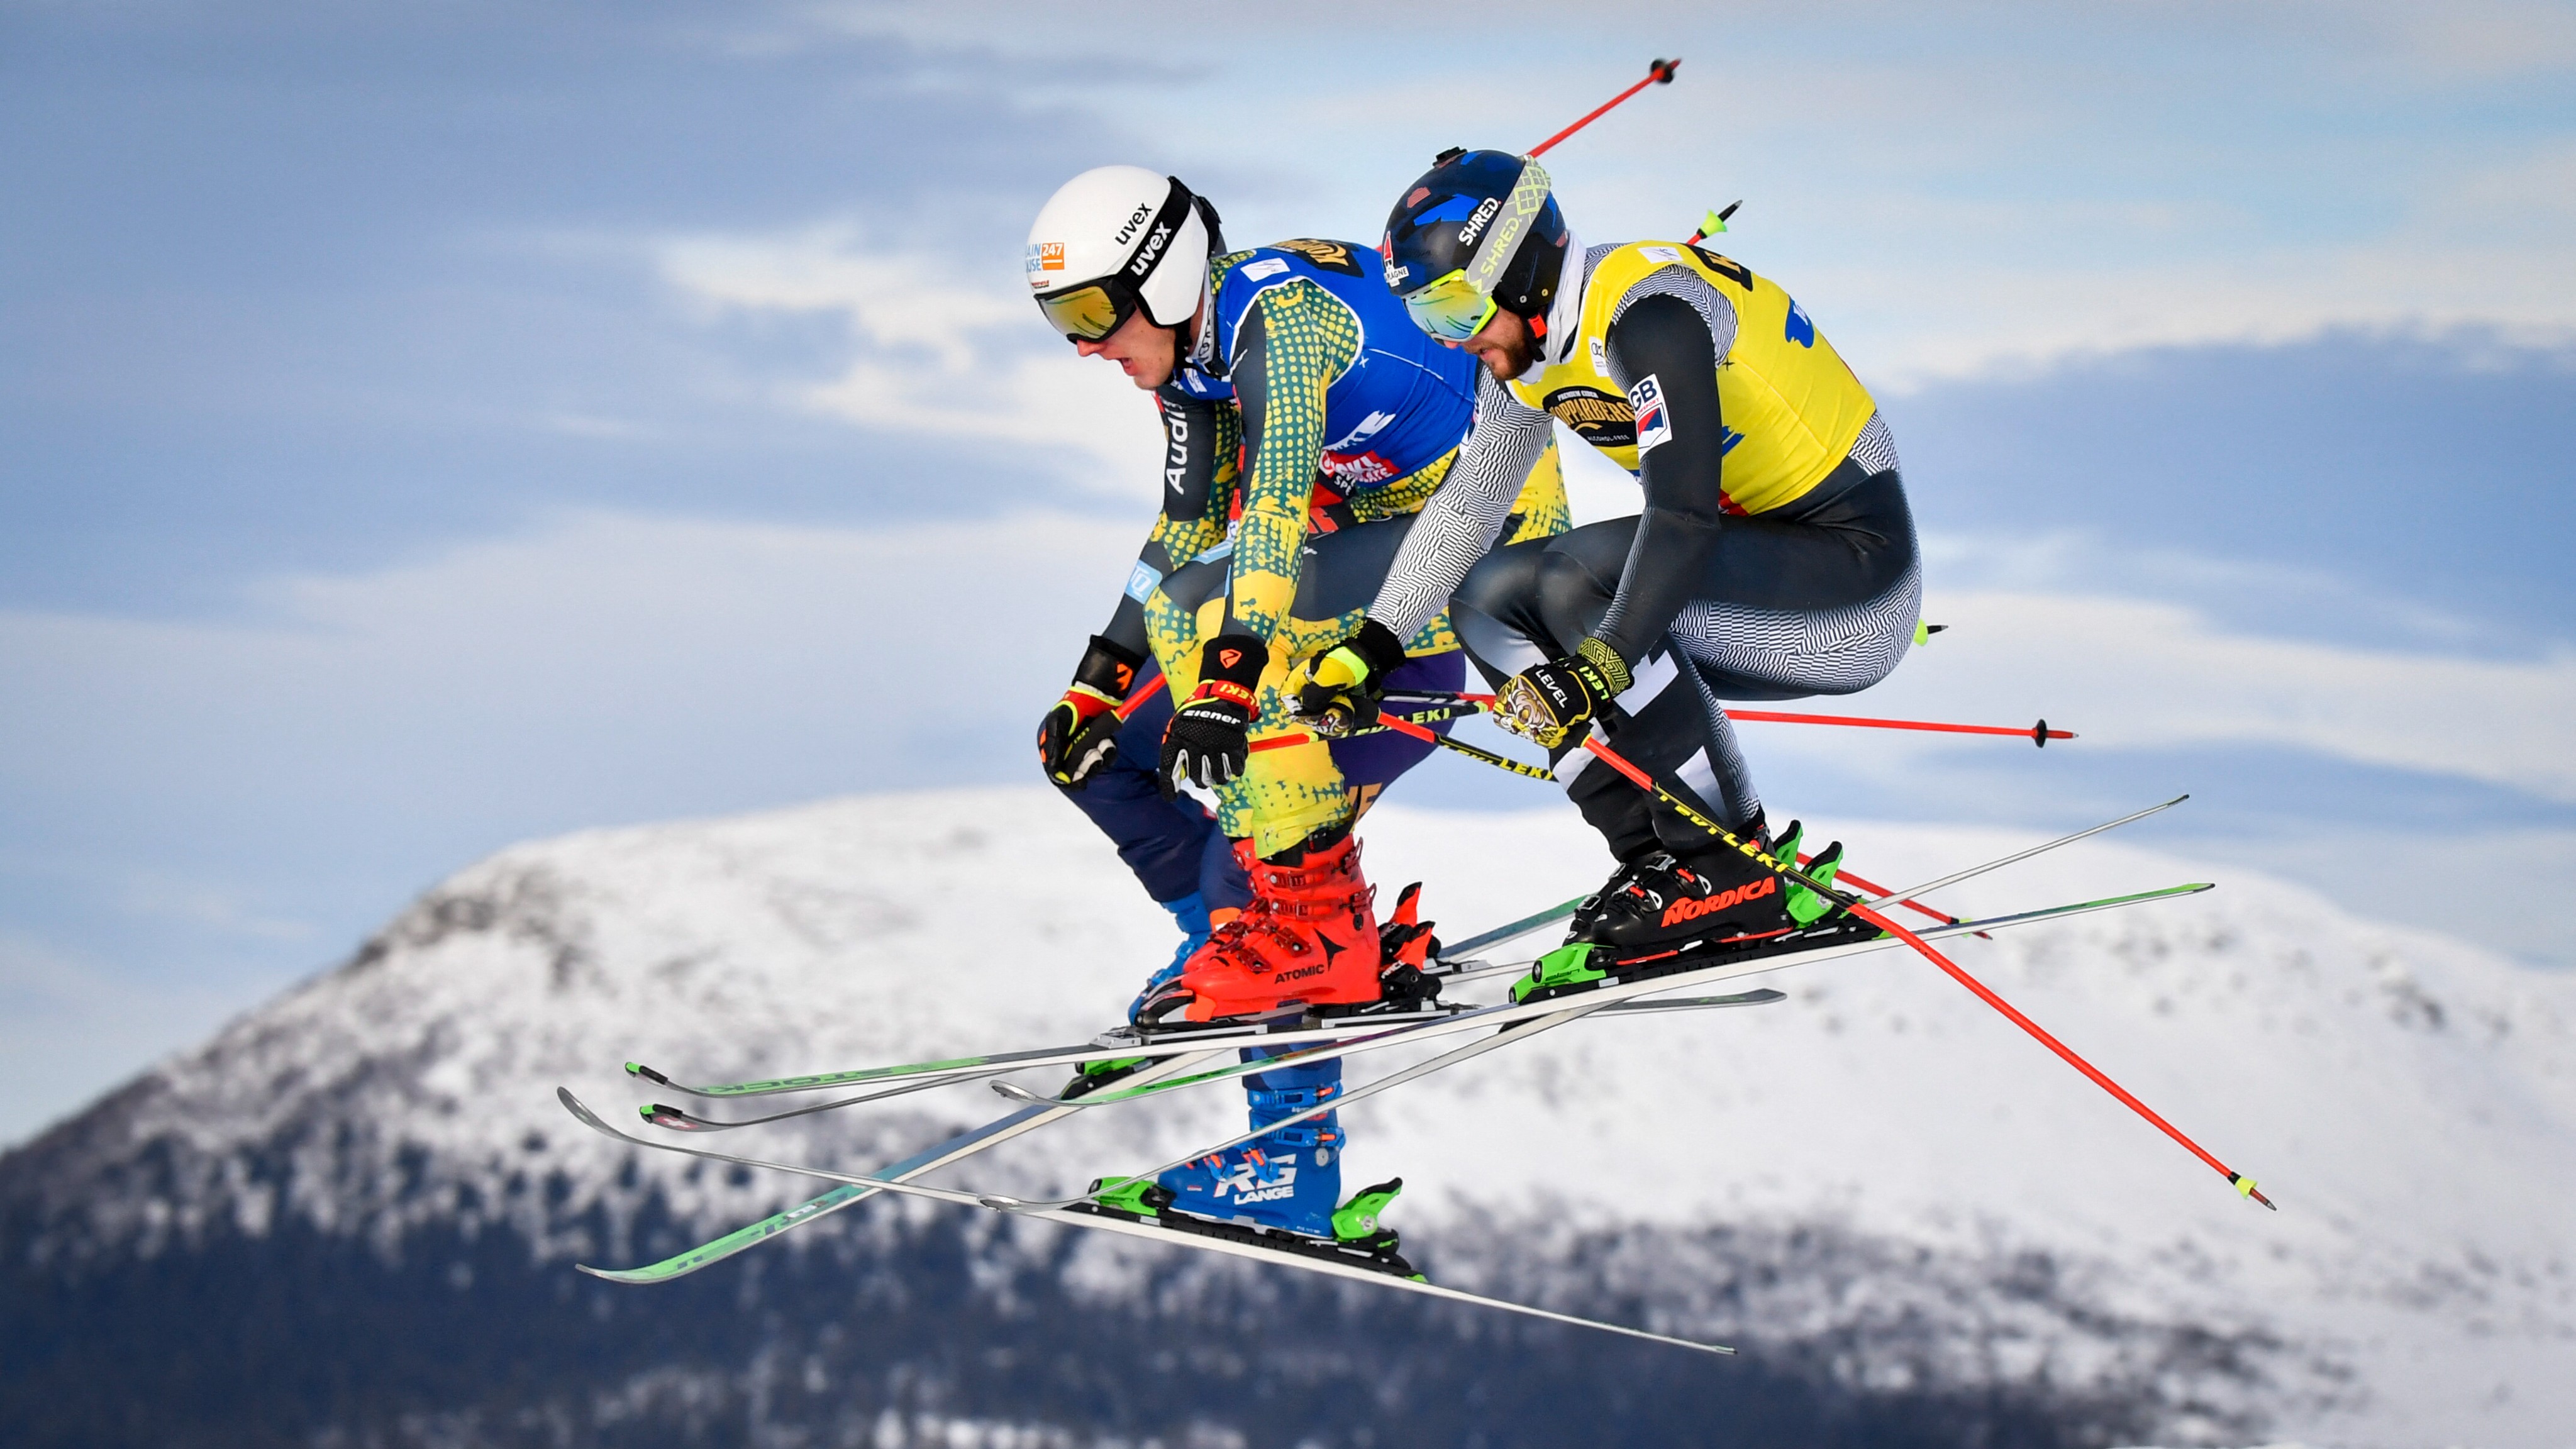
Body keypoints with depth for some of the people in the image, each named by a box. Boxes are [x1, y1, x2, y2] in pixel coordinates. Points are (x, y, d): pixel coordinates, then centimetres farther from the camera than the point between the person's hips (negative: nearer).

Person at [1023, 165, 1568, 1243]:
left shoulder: (1277, 314, -23)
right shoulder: (1192, 356, 6)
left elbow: (1276, 504, -35)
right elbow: (1186, 533, 16)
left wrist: (1228, 671, -45)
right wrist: (1101, 675, 8)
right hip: (1384, 560, 10)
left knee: (1203, 611, -31)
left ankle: (1312, 923, -23)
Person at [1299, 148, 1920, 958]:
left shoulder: (1648, 310, -24)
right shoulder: (1524, 355, 3)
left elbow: (1685, 513, -34)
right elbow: (1464, 508, 12)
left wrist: (1603, 665, -41)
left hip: (1857, 565, -10)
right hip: (1765, 565, 10)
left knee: (1580, 580, -27)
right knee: (1490, 599, 4)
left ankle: (1735, 872, -20)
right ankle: (1663, 858, -2)